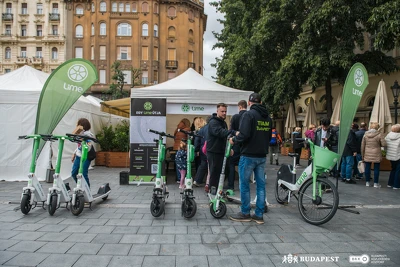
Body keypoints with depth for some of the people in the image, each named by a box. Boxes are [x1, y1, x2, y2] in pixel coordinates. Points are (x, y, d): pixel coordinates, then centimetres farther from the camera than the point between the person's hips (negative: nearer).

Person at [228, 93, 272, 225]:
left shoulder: (249, 114, -12)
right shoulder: (268, 117, 11)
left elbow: (244, 135, -20)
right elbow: (269, 137, 17)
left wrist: (234, 140, -4)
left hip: (248, 155, -7)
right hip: (262, 156, 7)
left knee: (244, 184, 5)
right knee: (261, 185, 10)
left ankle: (245, 213, 14)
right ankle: (259, 215, 17)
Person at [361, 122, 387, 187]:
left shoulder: (365, 134, 0)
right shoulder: (379, 135, -10)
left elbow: (362, 146, 3)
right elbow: (384, 144, -12)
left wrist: (362, 155, 11)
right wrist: (378, 144, 10)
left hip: (367, 155, 3)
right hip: (376, 155, -3)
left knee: (367, 168, 10)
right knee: (376, 169, 6)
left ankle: (367, 182, 17)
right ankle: (375, 183, 12)